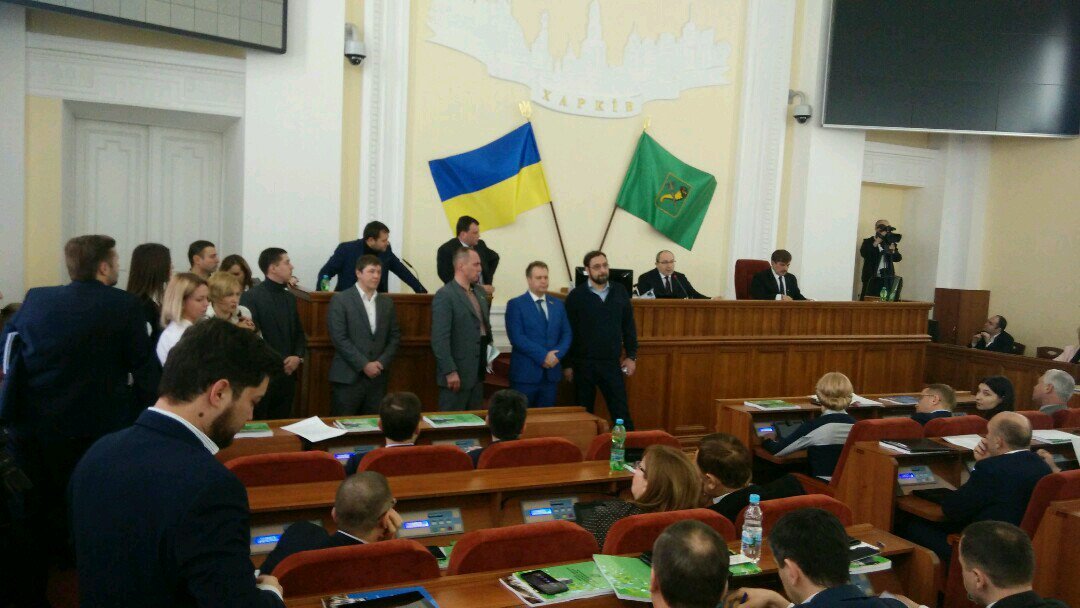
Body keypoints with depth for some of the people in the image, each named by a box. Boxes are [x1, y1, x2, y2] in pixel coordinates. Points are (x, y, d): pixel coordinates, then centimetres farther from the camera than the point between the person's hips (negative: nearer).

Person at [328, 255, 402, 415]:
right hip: (348, 377, -4)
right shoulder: (340, 300, -3)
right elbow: (339, 338, -10)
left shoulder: (387, 302, 12)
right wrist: (364, 365, -13)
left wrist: (381, 363, -4)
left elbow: (395, 337, 11)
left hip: (378, 377, 4)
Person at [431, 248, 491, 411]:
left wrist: (490, 352, 8)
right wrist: (450, 371, -20)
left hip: (478, 372, 8)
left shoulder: (479, 292, 12)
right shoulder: (444, 295, -14)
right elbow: (440, 338, -18)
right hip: (457, 373, -7)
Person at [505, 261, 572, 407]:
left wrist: (557, 355, -9)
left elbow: (566, 334, 10)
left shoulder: (558, 304, 14)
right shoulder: (515, 304, -3)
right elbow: (517, 337, -13)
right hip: (525, 373, -5)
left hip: (551, 373, 5)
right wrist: (543, 356, -17)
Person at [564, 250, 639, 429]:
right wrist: (567, 364, -4)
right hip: (583, 364, -2)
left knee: (621, 411, 5)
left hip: (612, 363, 2)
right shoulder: (576, 295, -4)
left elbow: (629, 326, 10)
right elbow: (568, 331, -3)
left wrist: (632, 356, 5)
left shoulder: (620, 292, 4)